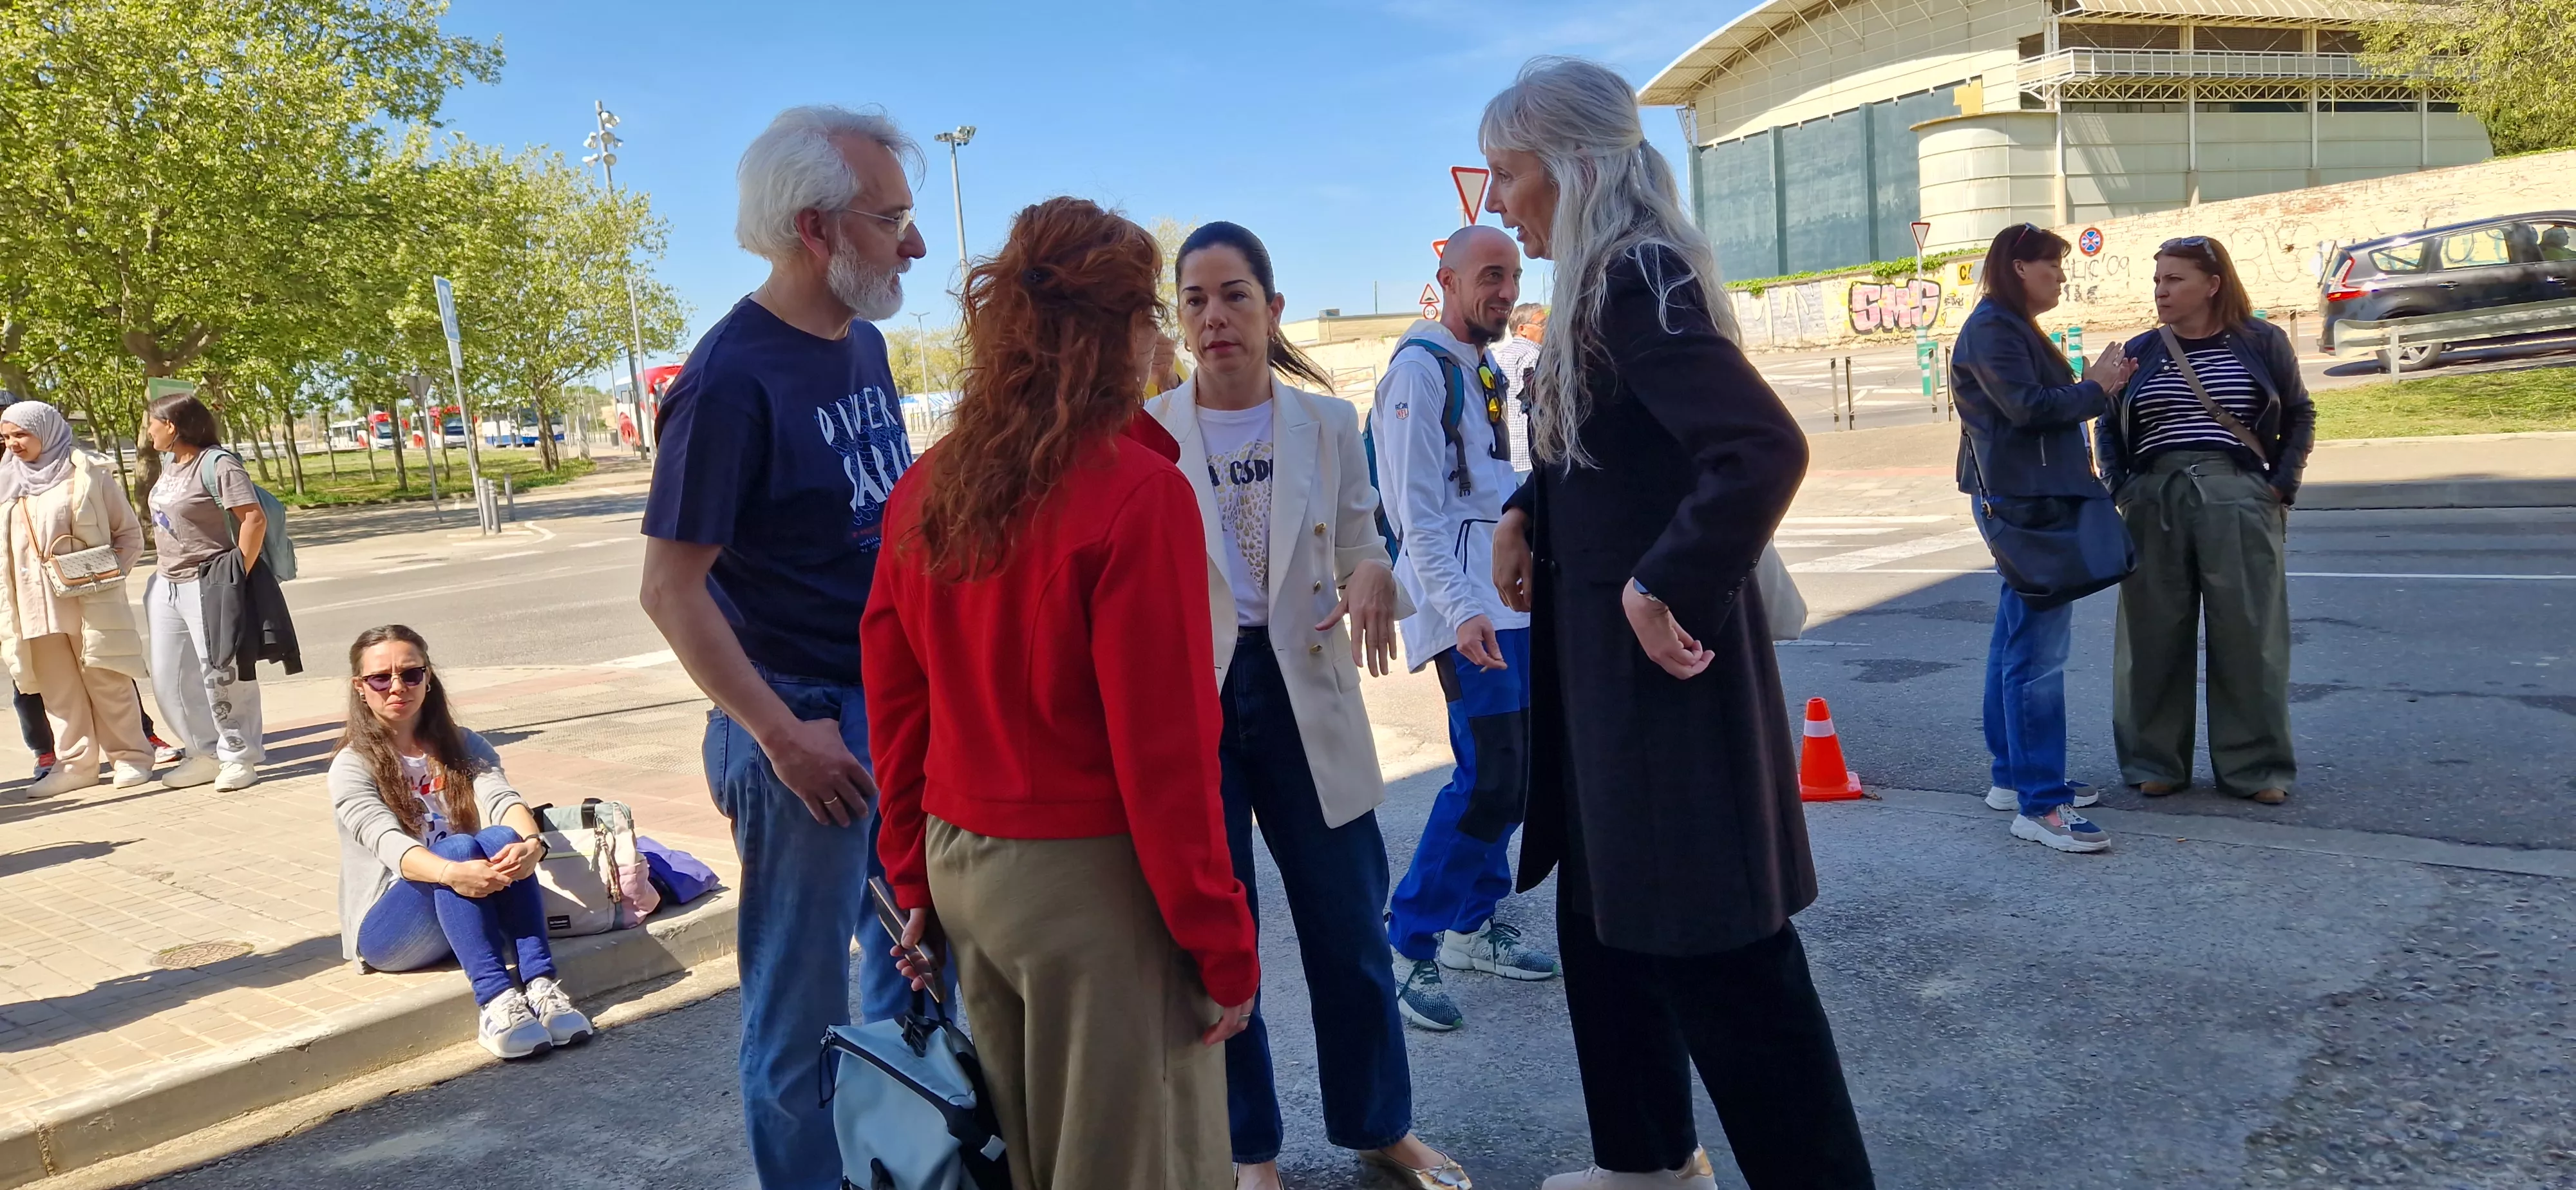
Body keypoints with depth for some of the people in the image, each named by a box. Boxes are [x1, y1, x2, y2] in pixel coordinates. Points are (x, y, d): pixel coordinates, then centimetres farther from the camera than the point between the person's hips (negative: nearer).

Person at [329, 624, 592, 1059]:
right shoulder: (352, 767, -4)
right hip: (386, 933, -3)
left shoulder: (463, 747, 8)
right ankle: (495, 1000, -46)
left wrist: (532, 840, -37)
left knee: (501, 839, -29)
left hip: (470, 917, 3)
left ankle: (541, 984, -40)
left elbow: (502, 797, -12)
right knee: (458, 847, -33)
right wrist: (451, 872, -44)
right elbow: (388, 842, -22)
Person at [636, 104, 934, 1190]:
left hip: (909, 710, 8)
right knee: (803, 1012, 7)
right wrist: (782, 736, -18)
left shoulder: (864, 342, 6)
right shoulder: (732, 379, -17)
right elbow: (672, 587, -17)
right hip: (810, 728, -8)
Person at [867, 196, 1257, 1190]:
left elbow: (895, 710, 7)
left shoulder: (926, 491, 1)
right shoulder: (1137, 491, -18)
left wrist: (919, 882, 18)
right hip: (1090, 882, -7)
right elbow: (1164, 749, -18)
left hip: (962, 869, 7)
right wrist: (1224, 945, -9)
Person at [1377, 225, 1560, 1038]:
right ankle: (1407, 942, -2)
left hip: (1511, 594, 9)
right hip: (1466, 603, -9)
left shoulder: (1481, 370, 18)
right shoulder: (1419, 369, -10)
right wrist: (1459, 610, -25)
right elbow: (1418, 512, -18)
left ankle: (1472, 924, 23)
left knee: (1517, 768, 11)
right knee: (1488, 775, -13)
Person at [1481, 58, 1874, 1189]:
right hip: (1606, 669, 10)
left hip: (1660, 669, -10)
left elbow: (1765, 448, -31)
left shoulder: (1639, 281, -19)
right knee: (1605, 919, 21)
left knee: (1716, 951, 0)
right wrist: (1526, 514, 5)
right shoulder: (1604, 286, 11)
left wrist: (1663, 589, -23)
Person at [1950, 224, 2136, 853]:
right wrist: (2095, 388, -7)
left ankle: (2015, 776, 23)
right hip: (2021, 500, -11)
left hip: (2032, 499, 11)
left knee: (2019, 639, 14)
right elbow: (2028, 406, -21)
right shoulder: (1991, 329, -11)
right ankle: (2040, 805, -13)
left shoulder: (2012, 328, 21)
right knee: (2037, 648, -13)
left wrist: (2091, 386, 7)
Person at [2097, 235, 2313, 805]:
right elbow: (2108, 429, 14)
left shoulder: (2261, 342, 5)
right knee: (2155, 638, 3)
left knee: (2247, 636, 1)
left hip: (2239, 502, -2)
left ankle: (2255, 767, 11)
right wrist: (2122, 490, 1)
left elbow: (2299, 416, 10)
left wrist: (2281, 486, 0)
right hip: (2155, 505, 2)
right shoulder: (2140, 353, 9)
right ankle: (2155, 762, 14)